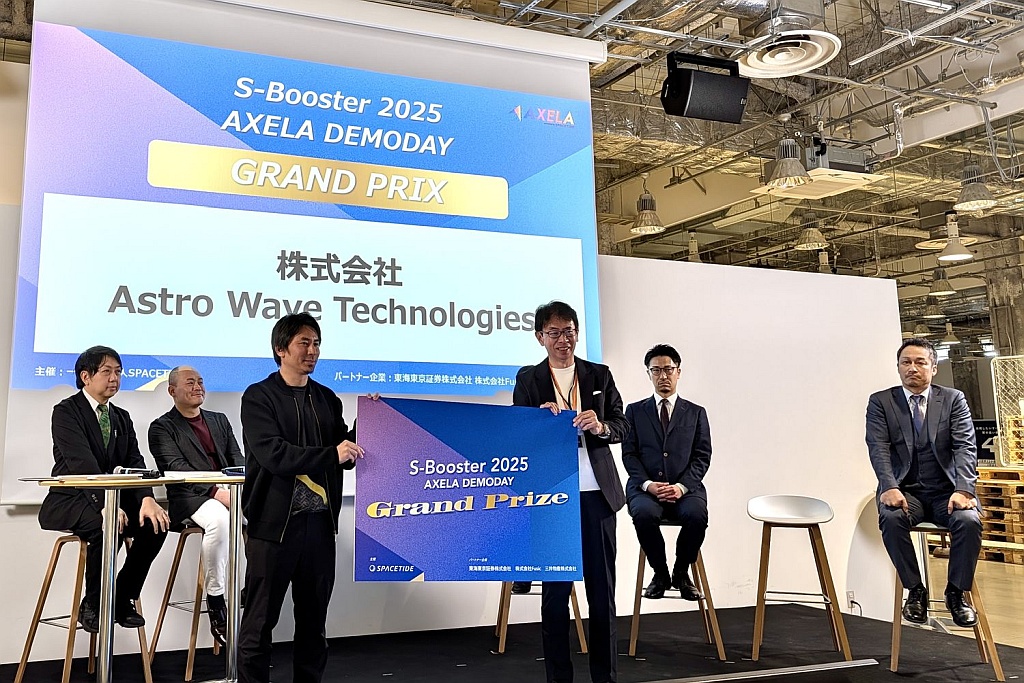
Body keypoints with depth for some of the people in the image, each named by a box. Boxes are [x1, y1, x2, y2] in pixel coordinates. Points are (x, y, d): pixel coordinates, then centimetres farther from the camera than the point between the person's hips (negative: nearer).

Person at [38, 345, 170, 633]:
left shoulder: (122, 417, 14)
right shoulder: (66, 411, -7)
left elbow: (135, 462, 2)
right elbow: (81, 462, -22)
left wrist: (146, 499, -18)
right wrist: (106, 504, -36)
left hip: (113, 498, 6)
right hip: (68, 501, -6)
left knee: (156, 522, -20)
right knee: (106, 525, -35)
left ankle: (122, 599, -4)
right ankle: (92, 606, -13)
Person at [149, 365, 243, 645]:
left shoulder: (219, 420, 23)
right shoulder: (162, 427, 7)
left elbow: (237, 460, 15)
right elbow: (176, 469, -8)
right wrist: (215, 491, -22)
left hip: (228, 491, 5)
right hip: (189, 498, -5)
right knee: (218, 518, -37)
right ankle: (216, 605, -24)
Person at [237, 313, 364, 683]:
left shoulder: (327, 399, 13)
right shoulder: (259, 397, -3)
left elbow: (347, 454, 13)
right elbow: (272, 454, -16)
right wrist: (330, 455, -22)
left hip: (320, 521, 5)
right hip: (275, 522, -5)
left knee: (314, 620, 14)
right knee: (260, 620, 3)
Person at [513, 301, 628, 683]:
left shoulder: (600, 375, 10)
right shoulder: (528, 379, 6)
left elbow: (622, 427, 7)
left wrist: (600, 427, -14)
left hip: (597, 493, 2)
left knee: (602, 589, 7)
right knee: (555, 590, 5)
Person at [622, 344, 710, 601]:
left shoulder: (696, 413, 15)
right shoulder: (635, 411, 14)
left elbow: (702, 456, 6)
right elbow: (629, 454, 6)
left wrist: (682, 486, -11)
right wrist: (647, 484, -12)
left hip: (685, 488, 1)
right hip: (645, 487, 0)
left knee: (696, 515, -33)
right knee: (644, 514, -35)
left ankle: (681, 573, -5)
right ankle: (660, 573, -8)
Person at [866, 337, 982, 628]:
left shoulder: (954, 399, 7)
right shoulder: (881, 402, 5)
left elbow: (966, 447, -4)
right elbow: (878, 449, -7)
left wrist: (963, 489, -21)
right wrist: (890, 487, -25)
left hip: (945, 490, 1)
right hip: (905, 490, -1)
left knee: (969, 520, -30)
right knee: (891, 517, -33)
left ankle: (956, 592, -7)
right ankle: (915, 591, -13)